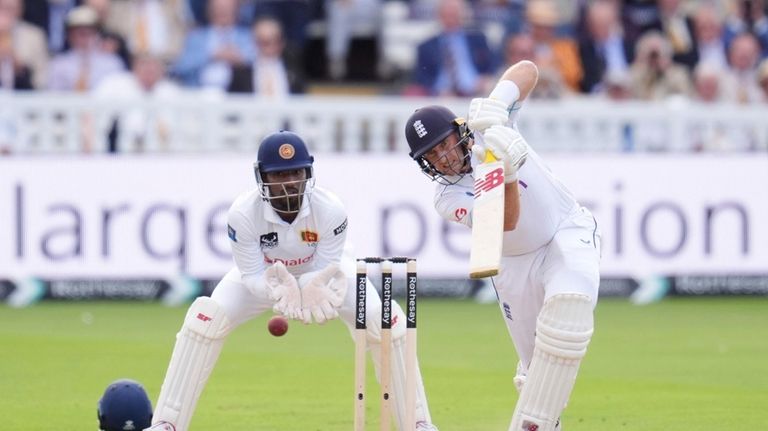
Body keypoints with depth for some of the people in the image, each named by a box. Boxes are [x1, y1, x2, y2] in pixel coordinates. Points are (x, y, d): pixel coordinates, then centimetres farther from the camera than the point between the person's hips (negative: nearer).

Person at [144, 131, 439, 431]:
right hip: (264, 274, 0)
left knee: (385, 321, -19)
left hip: (322, 271, 0)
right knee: (206, 318, -23)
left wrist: (315, 289, -51)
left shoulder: (330, 210, -34)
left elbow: (326, 271, -26)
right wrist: (279, 290, -51)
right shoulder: (243, 213, -34)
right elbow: (252, 276, -27)